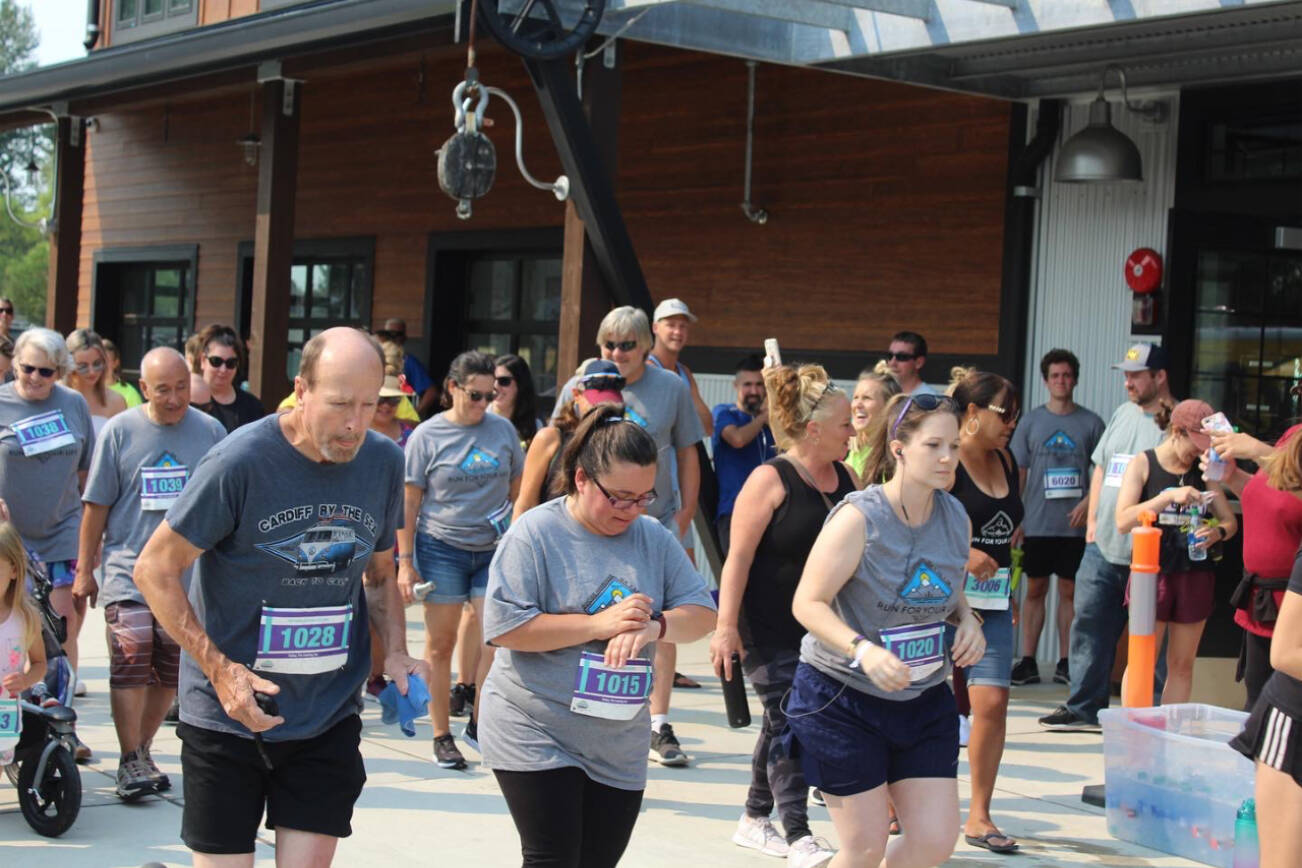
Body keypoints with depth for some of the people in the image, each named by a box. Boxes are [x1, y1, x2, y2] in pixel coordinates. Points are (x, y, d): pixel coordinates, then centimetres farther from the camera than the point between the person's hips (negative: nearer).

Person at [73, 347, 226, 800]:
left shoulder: (210, 432, 3)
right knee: (131, 656, -13)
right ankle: (131, 761, -6)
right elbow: (96, 505, 6)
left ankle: (141, 749, 22)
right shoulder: (120, 431, 1)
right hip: (129, 568, -2)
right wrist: (84, 570, 7)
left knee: (172, 669, 6)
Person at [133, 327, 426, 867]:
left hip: (328, 718, 4)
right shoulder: (239, 463, -15)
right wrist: (221, 670, -19)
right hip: (229, 716, -3)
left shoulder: (385, 463, 1)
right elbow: (155, 572, -10)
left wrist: (396, 654, -2)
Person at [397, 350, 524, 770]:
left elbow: (519, 489, 16)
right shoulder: (427, 435, -1)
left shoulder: (503, 430, 6)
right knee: (440, 645, 3)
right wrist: (405, 562, -3)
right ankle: (442, 737, 14)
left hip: (494, 550, 2)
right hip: (442, 549, -2)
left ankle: (478, 723, 8)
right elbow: (409, 501, 0)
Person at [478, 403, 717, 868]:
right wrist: (600, 624, -22)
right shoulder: (535, 533, -11)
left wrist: (652, 627, -20)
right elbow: (504, 627, -19)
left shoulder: (653, 538, 5)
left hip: (619, 747, 5)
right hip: (535, 737, -5)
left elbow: (702, 612, 3)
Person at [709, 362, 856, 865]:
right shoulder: (771, 480, -13)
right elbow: (739, 556, -15)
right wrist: (726, 625, -19)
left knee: (782, 725, 14)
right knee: (790, 724, -10)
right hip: (770, 630, -7)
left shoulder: (846, 478, 8)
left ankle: (755, 820, 28)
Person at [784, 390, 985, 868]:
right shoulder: (859, 516, -18)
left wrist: (968, 620, -3)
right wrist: (862, 650, -34)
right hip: (842, 698, -6)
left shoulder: (957, 518, 1)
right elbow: (808, 602, -18)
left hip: (923, 700, 6)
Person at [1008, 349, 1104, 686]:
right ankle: (1028, 661, 10)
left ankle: (1065, 663, 12)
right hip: (1037, 524, 1)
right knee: (1035, 590, 5)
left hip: (1075, 524, -1)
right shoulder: (1031, 421, 6)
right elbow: (1017, 472, 7)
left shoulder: (1091, 423, 3)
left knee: (1069, 591, 5)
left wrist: (1088, 501, -12)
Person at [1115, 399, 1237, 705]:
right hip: (1152, 572, -4)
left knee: (1182, 665, 7)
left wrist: (1218, 532, -12)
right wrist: (1169, 496, -22)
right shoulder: (1143, 464, -2)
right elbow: (1123, 521, -13)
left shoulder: (1204, 471, 8)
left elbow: (1230, 521, 11)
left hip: (1195, 575, 4)